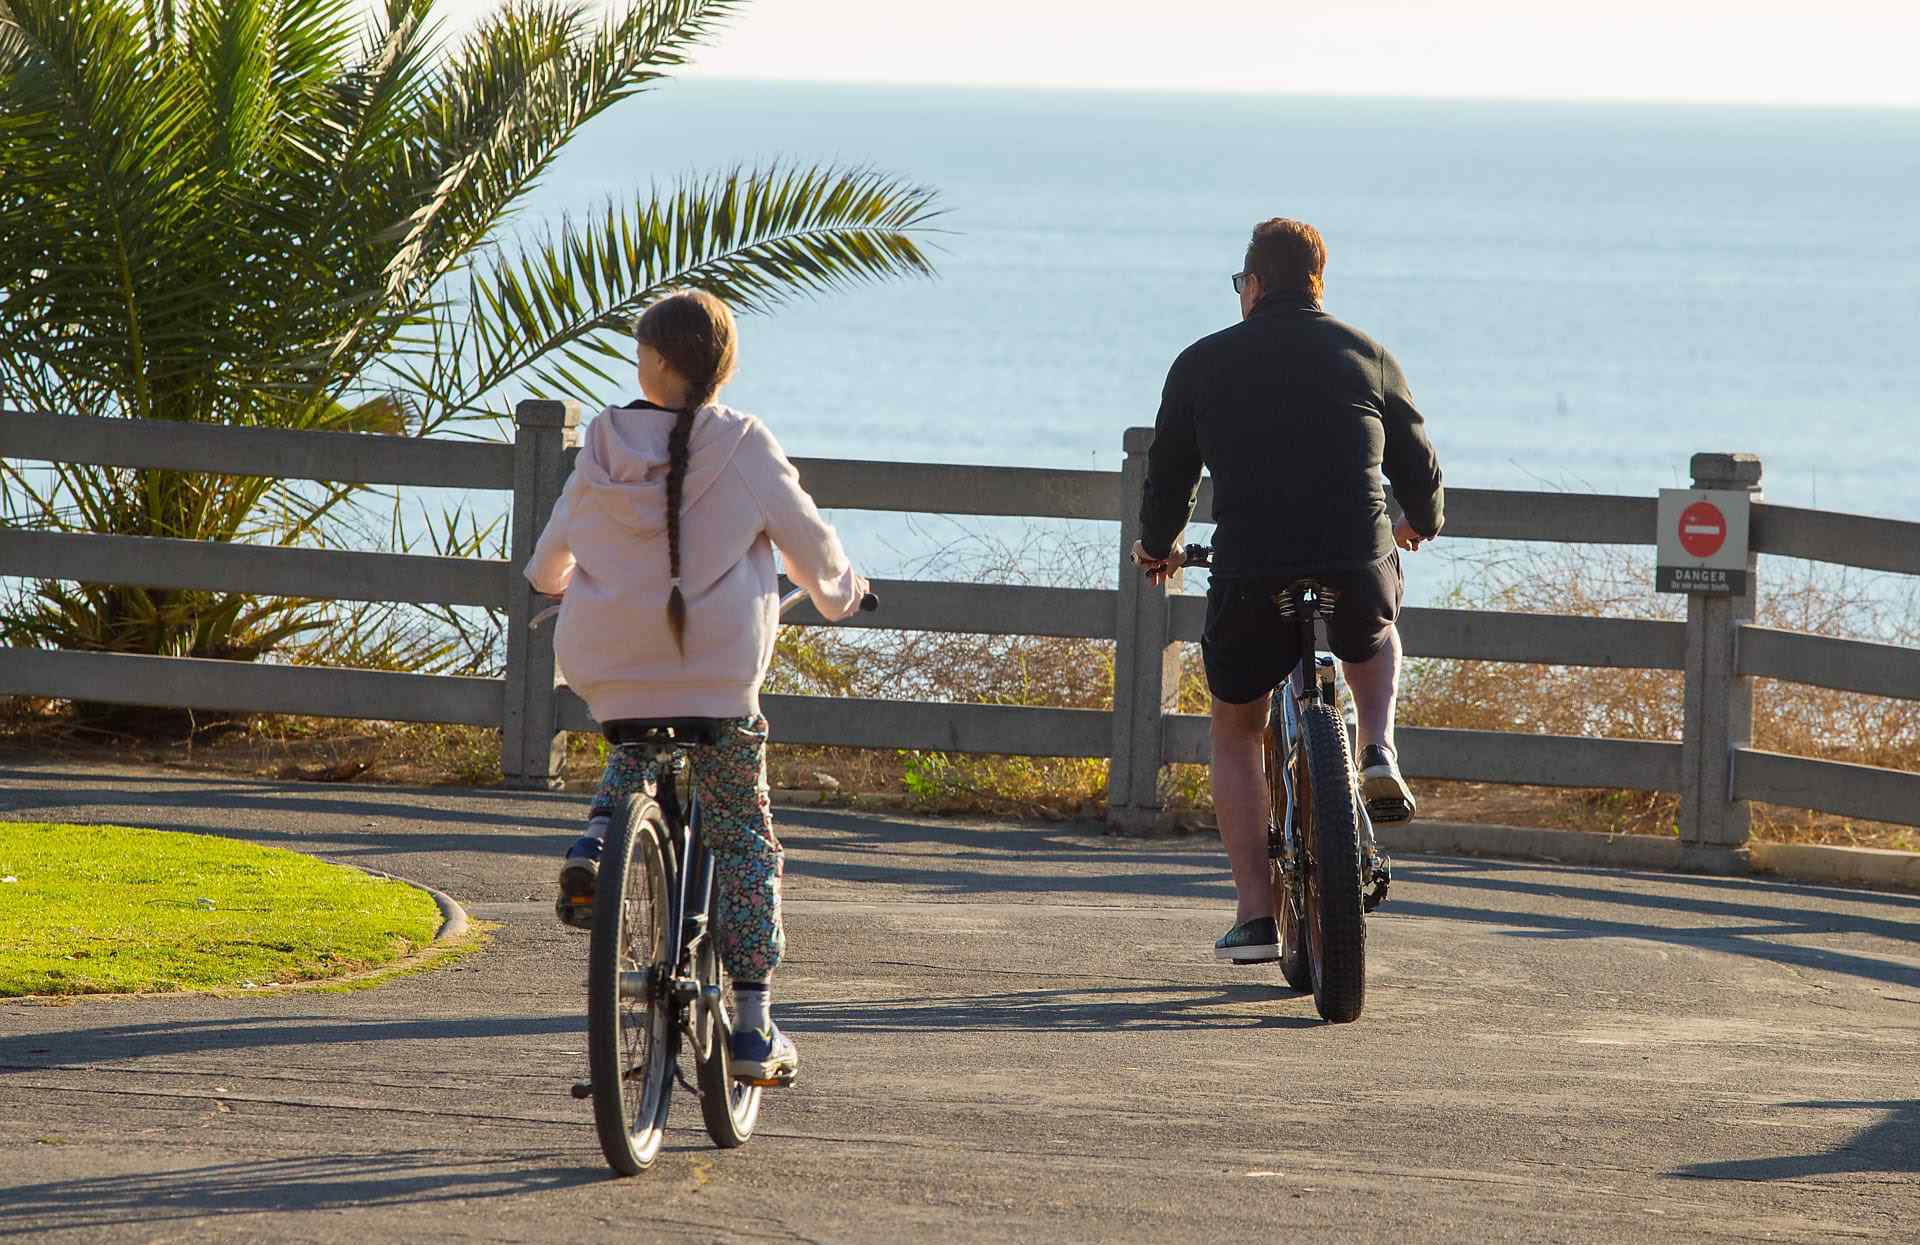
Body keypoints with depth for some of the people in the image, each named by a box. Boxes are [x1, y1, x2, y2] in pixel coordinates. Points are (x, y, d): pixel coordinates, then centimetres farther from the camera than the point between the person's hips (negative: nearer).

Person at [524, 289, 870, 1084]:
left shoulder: (606, 448, -1)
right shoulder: (743, 449, -8)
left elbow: (552, 555, 15)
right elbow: (809, 541, 3)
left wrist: (554, 578, 40)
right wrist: (840, 593, 26)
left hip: (612, 668, 2)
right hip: (717, 672, -2)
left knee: (636, 752, 35)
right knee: (743, 840, 10)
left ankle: (595, 840, 3)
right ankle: (754, 1030, 7)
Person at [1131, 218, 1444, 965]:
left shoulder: (1202, 364, 8)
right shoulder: (1366, 357, 12)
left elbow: (1169, 475, 15)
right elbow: (1418, 468, 19)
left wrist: (1155, 547, 36)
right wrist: (1421, 524, 43)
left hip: (1249, 580, -1)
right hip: (1359, 569, 1)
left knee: (1235, 734, 20)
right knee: (1375, 638, 38)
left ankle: (1255, 913, 11)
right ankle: (1378, 752, 10)